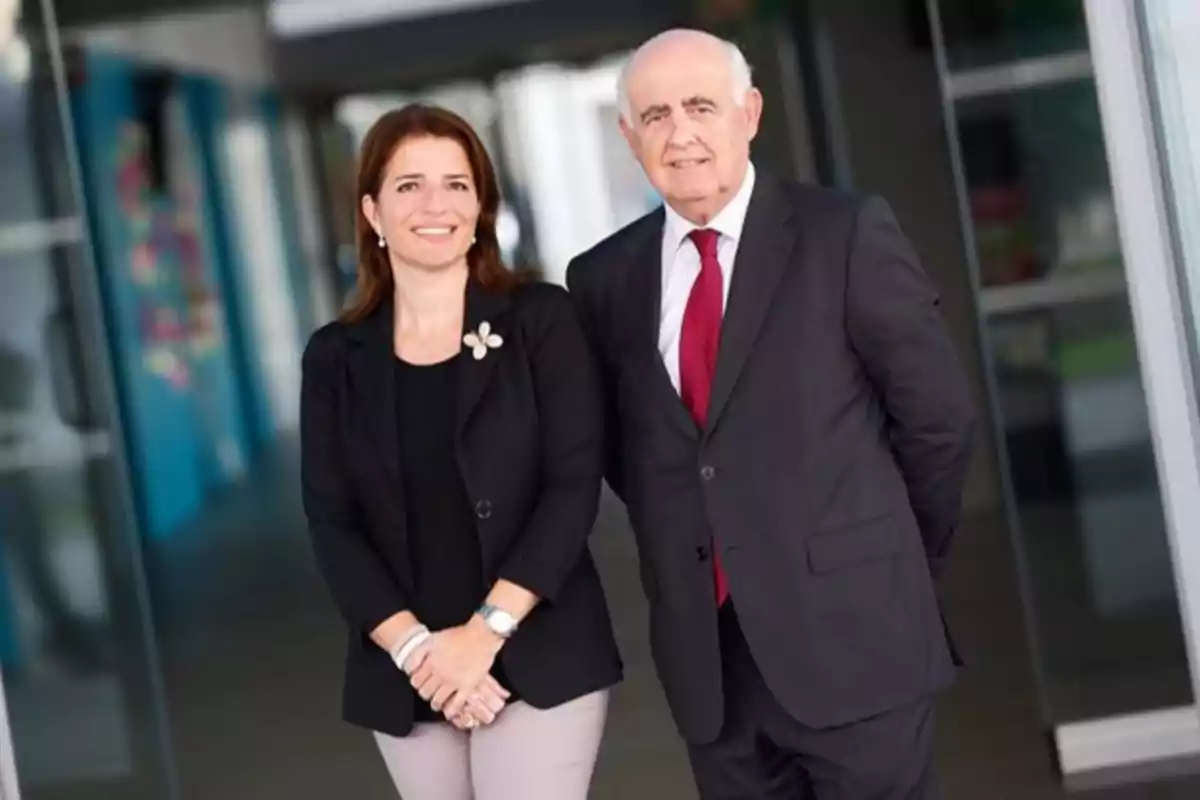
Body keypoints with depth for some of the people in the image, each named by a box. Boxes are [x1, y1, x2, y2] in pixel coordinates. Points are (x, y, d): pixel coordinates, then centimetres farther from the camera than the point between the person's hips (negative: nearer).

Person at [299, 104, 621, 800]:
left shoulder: (541, 319, 0)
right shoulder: (336, 356, 6)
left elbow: (574, 484, -7)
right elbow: (332, 525, 1)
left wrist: (486, 632, -14)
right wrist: (414, 647, -12)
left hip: (537, 658, -2)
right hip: (404, 676, 3)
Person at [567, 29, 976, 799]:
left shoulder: (847, 233, -5)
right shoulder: (604, 277, 6)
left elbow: (939, 413, -1)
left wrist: (897, 562, 8)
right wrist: (684, 547, 11)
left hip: (851, 634, -3)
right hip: (706, 652, 4)